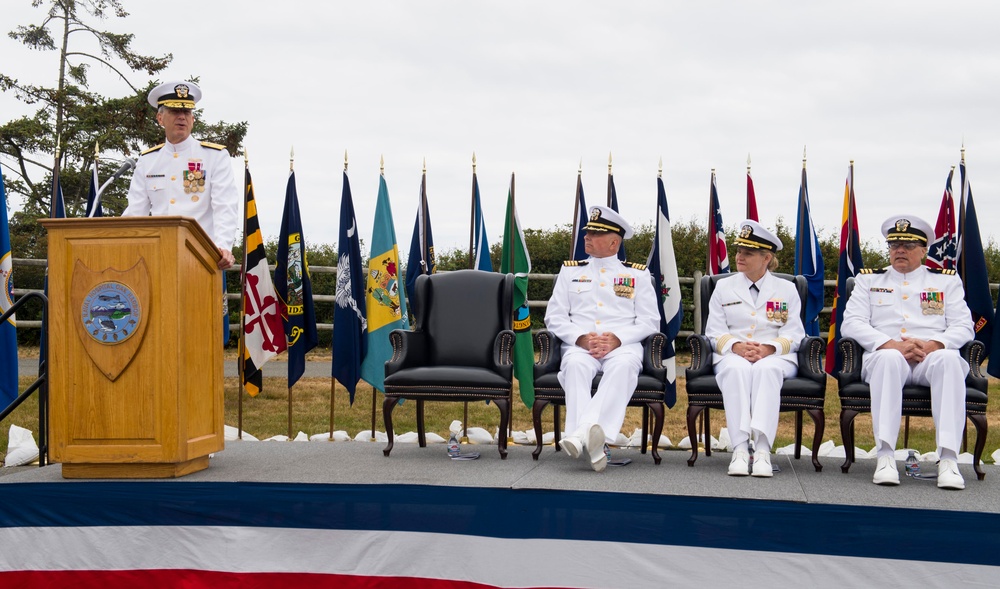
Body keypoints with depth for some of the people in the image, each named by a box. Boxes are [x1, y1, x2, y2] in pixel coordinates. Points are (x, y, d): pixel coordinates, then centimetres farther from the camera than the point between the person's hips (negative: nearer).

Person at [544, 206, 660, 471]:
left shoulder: (638, 274, 16)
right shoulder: (570, 271, 21)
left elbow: (650, 321, 8)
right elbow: (554, 317, 13)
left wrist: (616, 339, -11)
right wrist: (581, 338, -8)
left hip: (623, 345, -1)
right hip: (579, 345, 1)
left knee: (624, 366, -38)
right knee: (575, 365, -36)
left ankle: (583, 432, -54)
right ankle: (593, 441, -51)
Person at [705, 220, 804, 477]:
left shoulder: (787, 289, 15)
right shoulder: (723, 287, 18)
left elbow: (794, 335, 5)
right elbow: (714, 332, 9)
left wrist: (768, 349, -16)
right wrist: (736, 346, -13)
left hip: (775, 357, -1)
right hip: (733, 355, 1)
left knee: (766, 369, -38)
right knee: (737, 369, -37)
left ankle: (762, 449, -48)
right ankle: (740, 448, -46)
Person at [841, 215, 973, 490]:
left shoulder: (947, 281, 19)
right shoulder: (868, 280, 18)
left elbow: (964, 327, 9)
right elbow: (850, 324, 5)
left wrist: (932, 345, -13)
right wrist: (891, 344, -12)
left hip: (931, 358, 1)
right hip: (885, 356, -1)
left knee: (949, 359, -36)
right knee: (888, 358, -38)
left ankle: (948, 459, -41)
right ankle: (886, 456, -43)